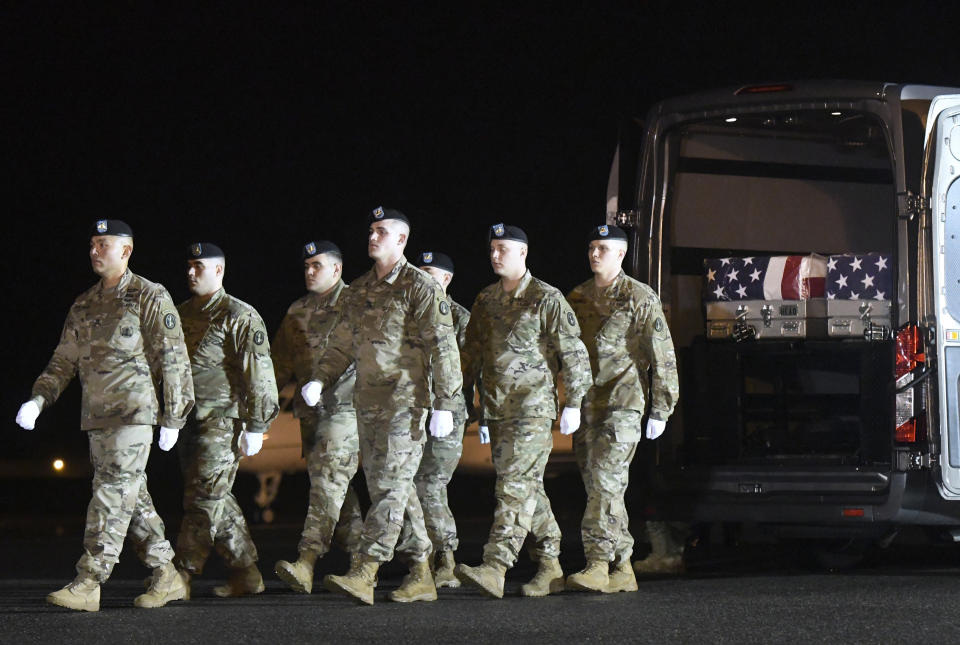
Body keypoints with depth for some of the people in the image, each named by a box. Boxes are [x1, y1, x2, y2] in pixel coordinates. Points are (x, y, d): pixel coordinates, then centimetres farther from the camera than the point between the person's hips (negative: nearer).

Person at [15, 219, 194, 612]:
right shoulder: (84, 306, 17)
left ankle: (88, 584, -16)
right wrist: (37, 400, 3)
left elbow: (172, 360, -4)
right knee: (133, 499, 8)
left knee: (113, 495, -12)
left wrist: (171, 418, -7)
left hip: (134, 413, -7)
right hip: (96, 416, 7)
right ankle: (167, 578, 15)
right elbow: (64, 362, 18)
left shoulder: (150, 297, -3)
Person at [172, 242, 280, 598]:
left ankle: (182, 576, -10)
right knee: (217, 500, 10)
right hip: (190, 420, 8)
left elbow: (258, 374, -10)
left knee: (204, 499, -9)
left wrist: (255, 427, -14)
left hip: (222, 420, -8)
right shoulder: (183, 314, 17)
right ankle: (246, 574, 17)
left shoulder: (240, 317, -6)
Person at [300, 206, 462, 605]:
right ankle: (421, 575, 14)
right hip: (368, 400, 8)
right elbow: (343, 343, 22)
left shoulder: (419, 287, -6)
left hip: (405, 400, -8)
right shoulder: (360, 290, 16)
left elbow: (442, 347, -10)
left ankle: (364, 573, -19)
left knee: (391, 484, -11)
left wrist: (444, 404, -15)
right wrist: (319, 380, 7)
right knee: (390, 487, 8)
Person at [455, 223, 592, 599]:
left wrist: (573, 404, -8)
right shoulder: (485, 301, 14)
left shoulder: (547, 299, -4)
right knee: (529, 488, 10)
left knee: (516, 484, -15)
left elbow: (573, 353, -4)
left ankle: (496, 568, -26)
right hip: (497, 409, 7)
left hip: (533, 406, -7)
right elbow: (472, 354, 21)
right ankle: (551, 568, 16)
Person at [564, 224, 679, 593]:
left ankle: (599, 563, -20)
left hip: (623, 401, -6)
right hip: (584, 405, 6)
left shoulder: (640, 298, -2)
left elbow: (662, 357, -2)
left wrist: (661, 410, -6)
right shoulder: (576, 299, 15)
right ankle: (622, 568, 12)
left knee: (607, 480, -16)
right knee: (599, 487, 7)